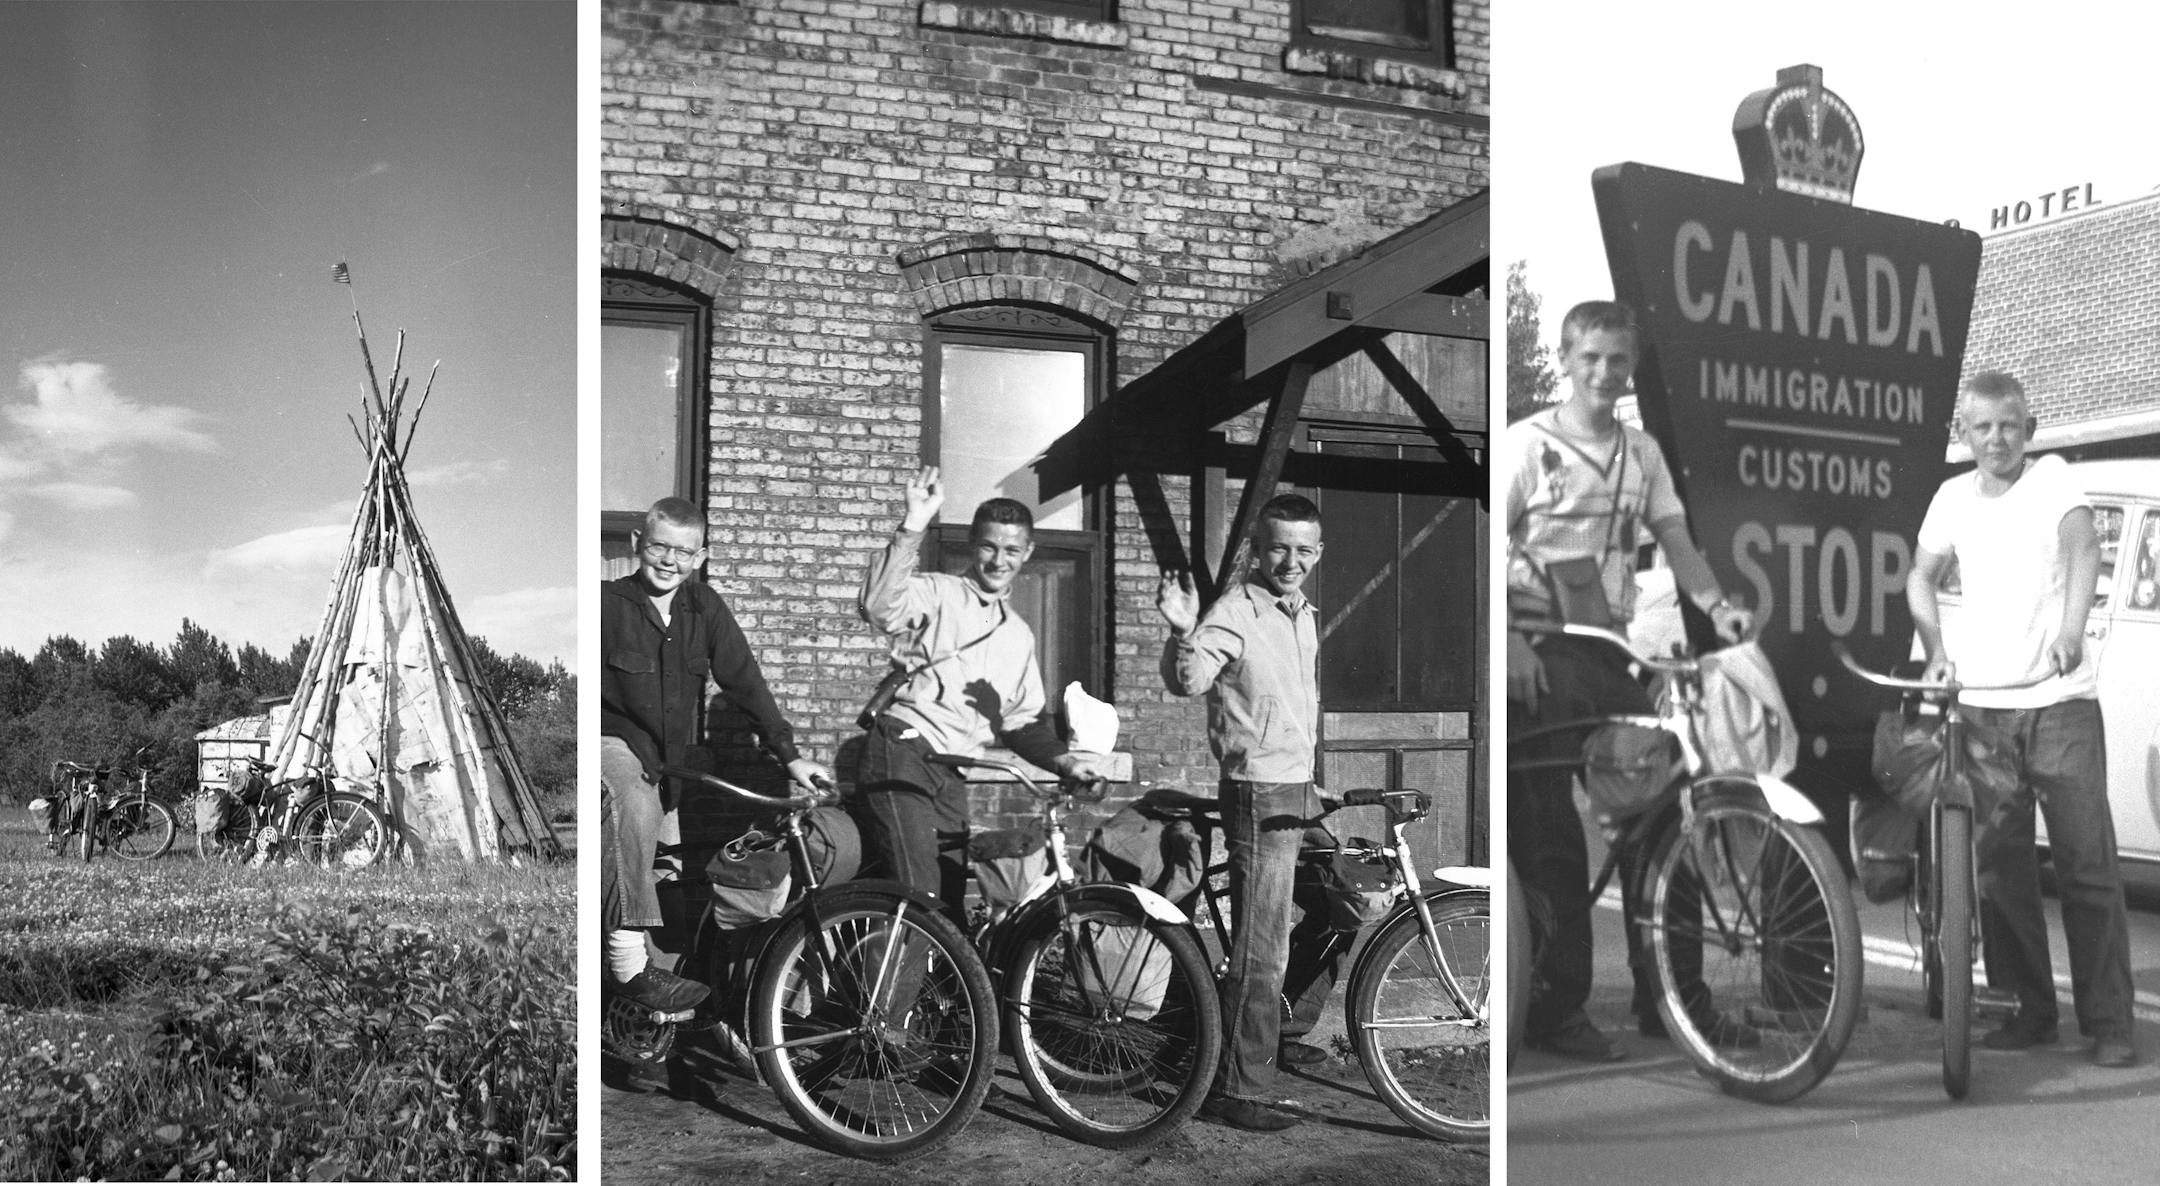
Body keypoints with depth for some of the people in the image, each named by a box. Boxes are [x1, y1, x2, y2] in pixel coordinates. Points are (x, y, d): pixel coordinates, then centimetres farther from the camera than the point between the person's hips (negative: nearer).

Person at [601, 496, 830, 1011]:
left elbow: (745, 680, 0)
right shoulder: (608, 603, -10)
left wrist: (789, 754, -5)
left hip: (674, 756, 7)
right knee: (634, 800, -34)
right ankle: (630, 961, -40)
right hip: (615, 741, -6)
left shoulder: (704, 606, 1)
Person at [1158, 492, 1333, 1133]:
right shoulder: (1235, 612, -14)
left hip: (1303, 793, 9)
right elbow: (1188, 680, -30)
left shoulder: (1304, 614, 13)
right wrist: (1183, 632, -47)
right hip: (1260, 798, -9)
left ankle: (1280, 1030, 32)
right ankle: (1237, 1089, -2)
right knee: (1263, 952, -9)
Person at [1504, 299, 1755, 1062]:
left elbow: (1676, 542, 8)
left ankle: (1668, 996, 14)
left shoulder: (1641, 453, 13)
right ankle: (1557, 1009, 6)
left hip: (1610, 653, 6)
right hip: (1540, 655, -5)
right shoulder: (1527, 443, -3)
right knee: (1549, 833, -3)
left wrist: (1717, 606, -11)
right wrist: (1511, 643, -20)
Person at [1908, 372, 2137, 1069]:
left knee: (2088, 864, -3)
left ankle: (2108, 1023, 1)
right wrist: (1936, 651, 0)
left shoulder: (2052, 479, 0)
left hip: (2061, 699, -3)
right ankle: (2029, 1010, 16)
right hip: (1983, 703, 3)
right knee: (1998, 863, 5)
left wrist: (2071, 630, -30)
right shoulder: (1954, 497, 10)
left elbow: (2083, 548, -14)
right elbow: (1921, 577, 16)